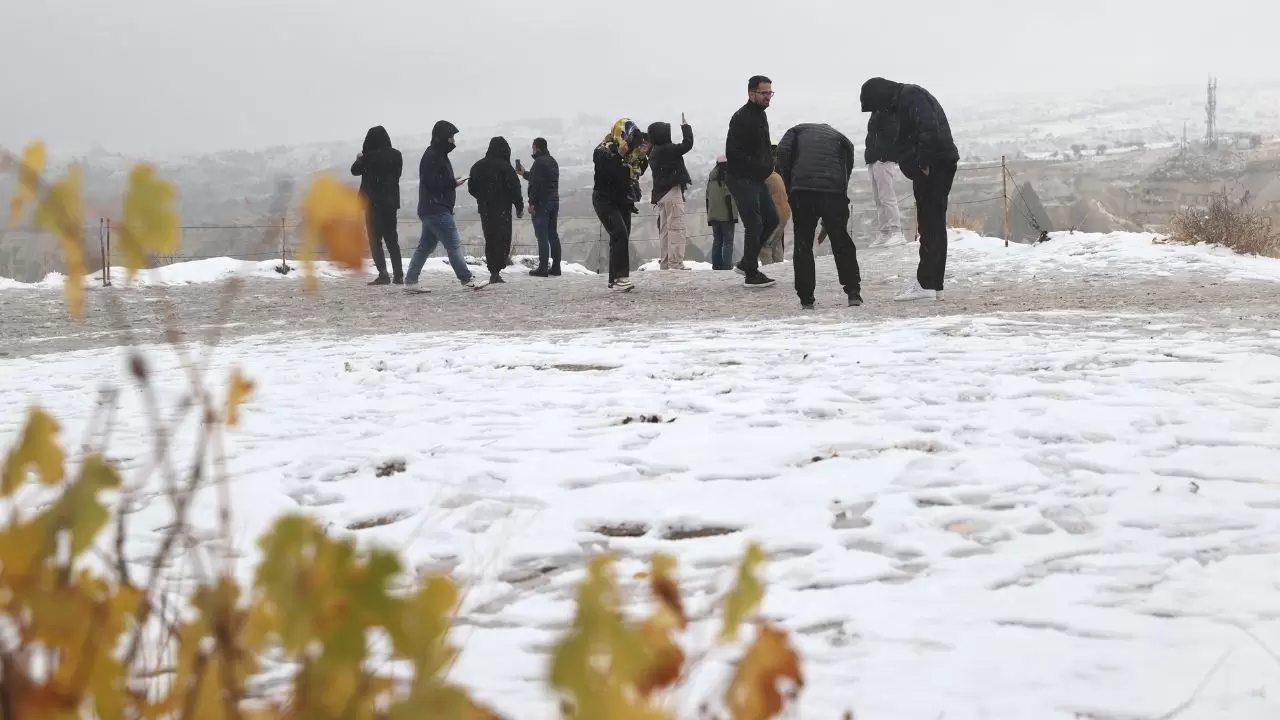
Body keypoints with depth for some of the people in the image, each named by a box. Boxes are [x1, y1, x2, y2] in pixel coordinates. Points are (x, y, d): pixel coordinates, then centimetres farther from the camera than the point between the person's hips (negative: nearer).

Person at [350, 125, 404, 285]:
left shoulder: (370, 157, -14)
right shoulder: (396, 155, 1)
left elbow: (355, 170, -1)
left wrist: (359, 158, 19)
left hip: (373, 202, -5)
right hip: (391, 201, 5)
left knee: (375, 239, 0)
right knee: (391, 239, 13)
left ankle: (383, 274, -8)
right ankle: (398, 275, 13)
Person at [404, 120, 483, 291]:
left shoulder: (438, 155, 19)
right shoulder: (432, 156, -13)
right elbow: (431, 183, -20)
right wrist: (454, 183, -13)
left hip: (431, 210, 11)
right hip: (436, 210, -11)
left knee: (425, 246, 12)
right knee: (454, 244, -10)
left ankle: (410, 281, 14)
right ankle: (466, 279, -9)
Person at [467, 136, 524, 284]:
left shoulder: (478, 166, 8)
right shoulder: (505, 167, -11)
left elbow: (471, 188, 13)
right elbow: (514, 189, -11)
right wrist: (519, 207, -1)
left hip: (484, 209, 6)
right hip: (502, 210, -6)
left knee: (490, 241, 14)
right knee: (503, 240, -4)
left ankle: (493, 272, 14)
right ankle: (496, 272, -13)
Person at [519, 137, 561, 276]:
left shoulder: (539, 162, -12)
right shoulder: (553, 162, 18)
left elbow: (536, 184, -20)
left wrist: (532, 203, -18)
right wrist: (524, 174, 40)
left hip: (541, 203, -9)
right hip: (554, 201, 9)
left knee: (542, 236, -8)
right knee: (553, 235, 11)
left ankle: (542, 268, -9)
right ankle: (556, 267, 11)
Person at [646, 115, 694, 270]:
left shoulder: (654, 152, 13)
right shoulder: (667, 149, -13)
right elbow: (687, 144, -12)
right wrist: (685, 126, -1)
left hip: (660, 193, 9)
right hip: (672, 192, -9)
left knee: (664, 230, 12)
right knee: (676, 228, -9)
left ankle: (664, 263, 13)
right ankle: (676, 263, -14)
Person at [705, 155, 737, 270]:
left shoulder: (711, 177, 13)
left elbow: (707, 198, 14)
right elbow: (728, 196, -14)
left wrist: (709, 215, 18)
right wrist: (732, 213, -12)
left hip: (714, 215, 6)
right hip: (726, 215, -6)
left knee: (717, 240, 12)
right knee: (728, 241, -4)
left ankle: (716, 264, 8)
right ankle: (727, 264, -12)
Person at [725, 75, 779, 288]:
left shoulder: (760, 115, 13)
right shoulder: (741, 119, -18)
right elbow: (733, 153, -24)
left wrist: (768, 164, 8)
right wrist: (759, 167, -22)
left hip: (757, 179, 10)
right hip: (741, 179, -10)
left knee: (771, 218, 14)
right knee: (754, 225, -9)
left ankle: (746, 262, 21)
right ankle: (751, 274, -1)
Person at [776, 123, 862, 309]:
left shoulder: (798, 130, 23)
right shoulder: (842, 139, 26)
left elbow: (782, 152, 3)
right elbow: (848, 169, 19)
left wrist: (789, 187, 10)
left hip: (802, 190, -1)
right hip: (835, 191, 1)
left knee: (803, 244, 8)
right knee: (841, 242, 13)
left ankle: (806, 299, 5)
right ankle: (853, 292, 8)